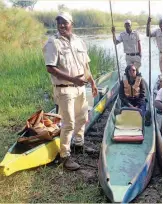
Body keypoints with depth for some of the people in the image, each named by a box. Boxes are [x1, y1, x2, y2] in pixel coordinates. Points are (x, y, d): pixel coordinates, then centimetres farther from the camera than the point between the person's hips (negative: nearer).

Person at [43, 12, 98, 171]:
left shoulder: (79, 41, 8)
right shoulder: (53, 43, -12)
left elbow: (86, 65, 16)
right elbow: (50, 68, -20)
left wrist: (92, 83, 14)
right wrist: (72, 79, -27)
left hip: (80, 87, 7)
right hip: (64, 89, -7)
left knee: (82, 118, 18)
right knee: (69, 123, -6)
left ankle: (79, 143, 39)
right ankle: (65, 156, 7)